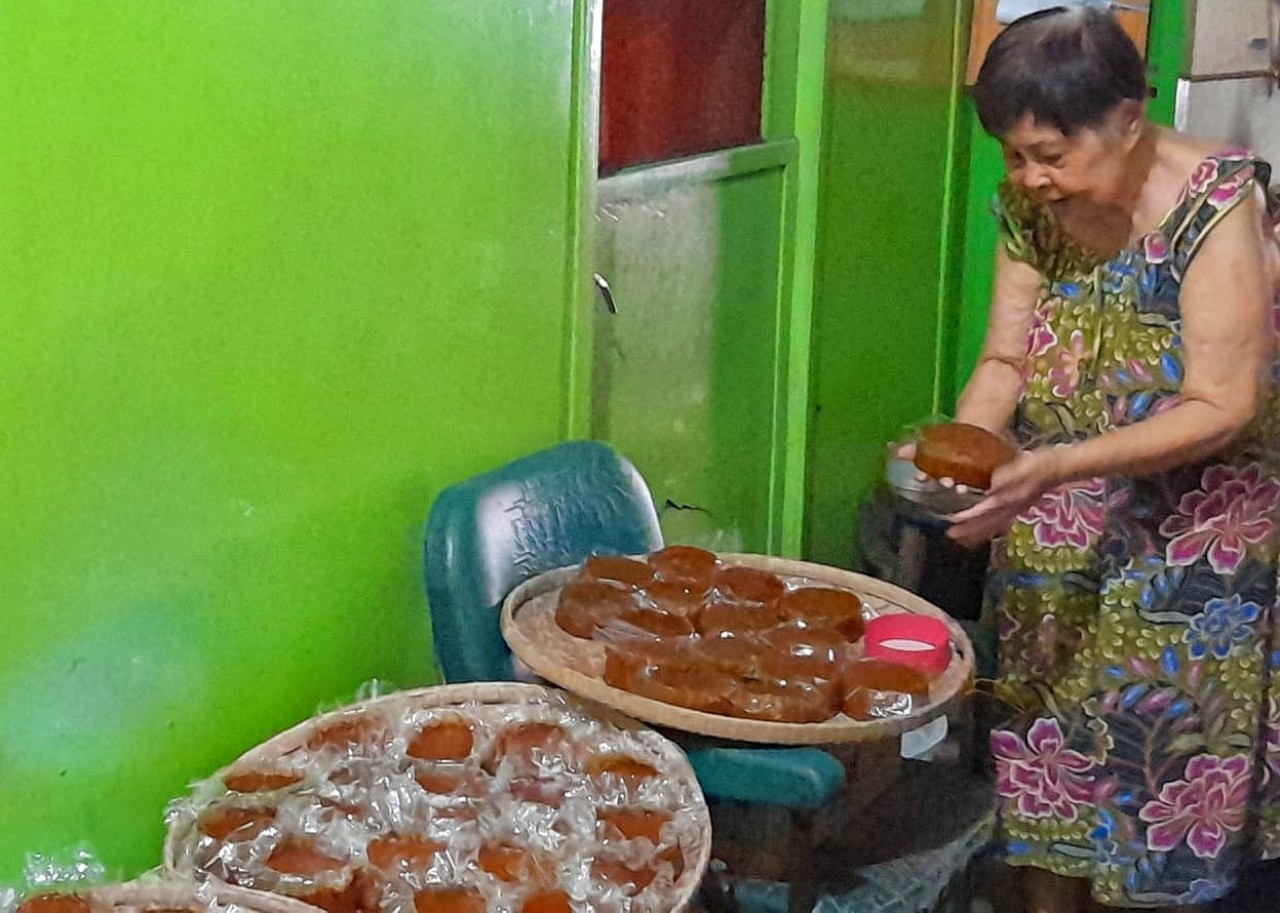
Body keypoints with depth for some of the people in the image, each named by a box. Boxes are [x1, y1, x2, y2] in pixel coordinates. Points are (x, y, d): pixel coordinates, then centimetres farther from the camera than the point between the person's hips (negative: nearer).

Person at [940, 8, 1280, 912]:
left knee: (1157, 763, 3)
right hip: (1055, 544, 5)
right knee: (1048, 744, 13)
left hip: (1189, 548, -5)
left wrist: (1060, 465, -35)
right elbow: (1004, 360, 0)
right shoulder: (1031, 208, -3)